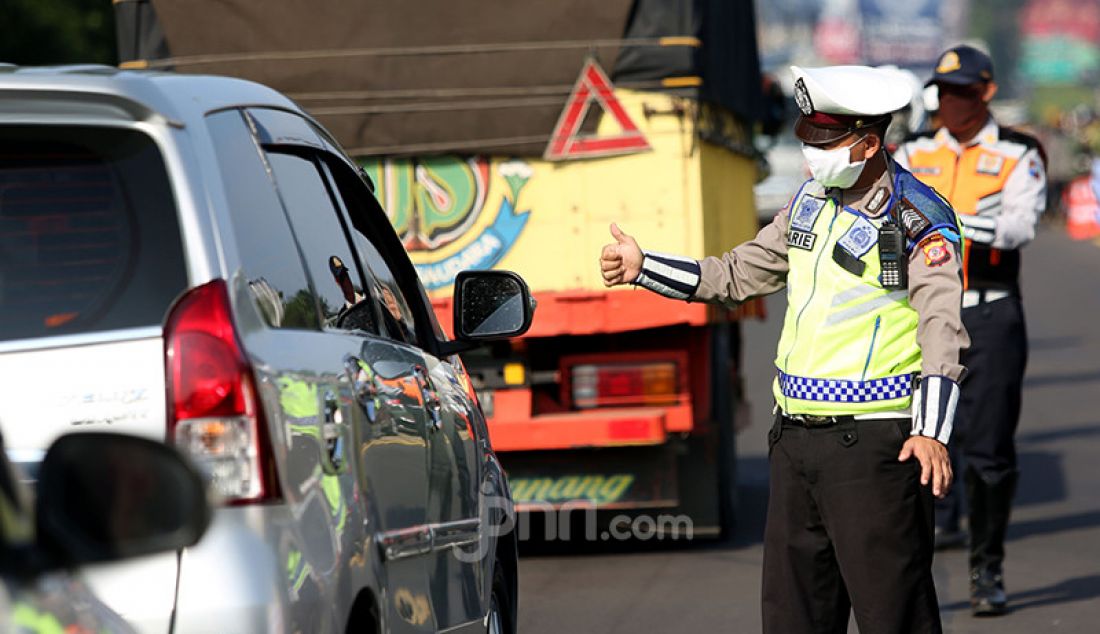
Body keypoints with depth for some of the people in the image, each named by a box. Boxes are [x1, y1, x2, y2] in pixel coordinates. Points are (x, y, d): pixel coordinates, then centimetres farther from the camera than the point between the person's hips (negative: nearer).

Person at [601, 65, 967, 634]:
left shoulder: (918, 219, -9)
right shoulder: (810, 201, 13)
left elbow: (942, 331, -16)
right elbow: (737, 276, 24)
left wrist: (931, 432, -27)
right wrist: (642, 268, 17)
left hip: (873, 443, -8)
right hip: (795, 437, 8)